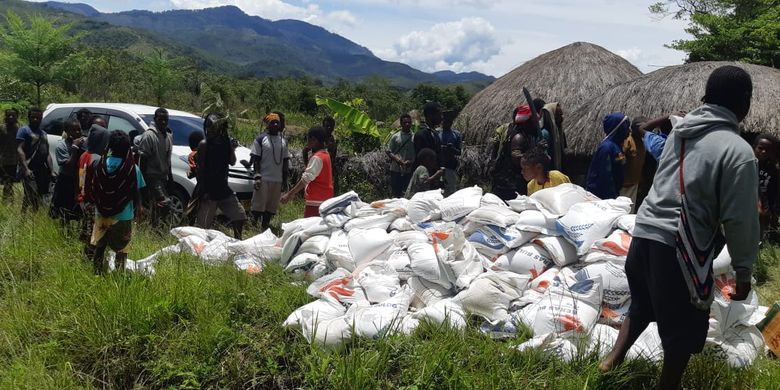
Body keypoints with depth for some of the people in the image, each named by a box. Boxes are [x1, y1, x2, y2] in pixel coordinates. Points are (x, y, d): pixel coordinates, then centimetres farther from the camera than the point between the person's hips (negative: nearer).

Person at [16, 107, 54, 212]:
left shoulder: (43, 133, 23)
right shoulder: (24, 130, 1)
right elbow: (19, 150, -10)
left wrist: (51, 171, 14)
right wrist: (26, 169, -21)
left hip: (42, 171, 7)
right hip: (30, 170, -7)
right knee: (32, 198, -17)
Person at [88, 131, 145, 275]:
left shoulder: (98, 165, -7)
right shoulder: (133, 168, -14)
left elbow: (91, 190, 1)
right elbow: (137, 193, -7)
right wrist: (136, 209, 10)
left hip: (101, 214, 3)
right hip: (123, 216, -3)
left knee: (99, 247, 17)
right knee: (121, 250, 7)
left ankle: (97, 275, 24)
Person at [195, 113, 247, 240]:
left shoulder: (226, 142, 6)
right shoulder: (204, 144, -9)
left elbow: (232, 162, 10)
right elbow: (200, 169, -11)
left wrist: (232, 149, -9)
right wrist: (203, 191, -15)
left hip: (223, 188, 6)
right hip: (208, 190, -6)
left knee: (239, 215, 8)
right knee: (203, 224, -3)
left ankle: (237, 241, 23)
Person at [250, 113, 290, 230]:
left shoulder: (283, 141, 14)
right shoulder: (260, 139, -1)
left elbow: (286, 161, 17)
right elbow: (255, 159, -4)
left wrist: (285, 179, 12)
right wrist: (257, 176, -14)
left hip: (278, 180, 5)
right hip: (263, 179, -5)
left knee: (272, 207, 9)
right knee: (259, 205, -6)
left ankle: (265, 228, 18)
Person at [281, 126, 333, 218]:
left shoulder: (317, 158, -16)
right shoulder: (325, 154, 14)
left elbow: (306, 178, -23)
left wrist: (289, 194, -23)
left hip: (316, 201, -10)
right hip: (324, 200, 10)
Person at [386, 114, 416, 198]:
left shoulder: (414, 137, 3)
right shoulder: (395, 137, 5)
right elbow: (388, 151, 5)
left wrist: (411, 162, -14)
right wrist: (397, 159, -12)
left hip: (409, 170, 0)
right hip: (396, 169, 0)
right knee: (396, 193, 5)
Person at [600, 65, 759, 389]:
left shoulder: (680, 130, 7)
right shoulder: (739, 151, -12)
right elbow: (740, 220, -10)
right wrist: (744, 271, 0)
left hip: (645, 233, 7)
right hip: (680, 249, -6)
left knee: (642, 305, 28)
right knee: (682, 331, 12)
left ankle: (614, 358, 29)